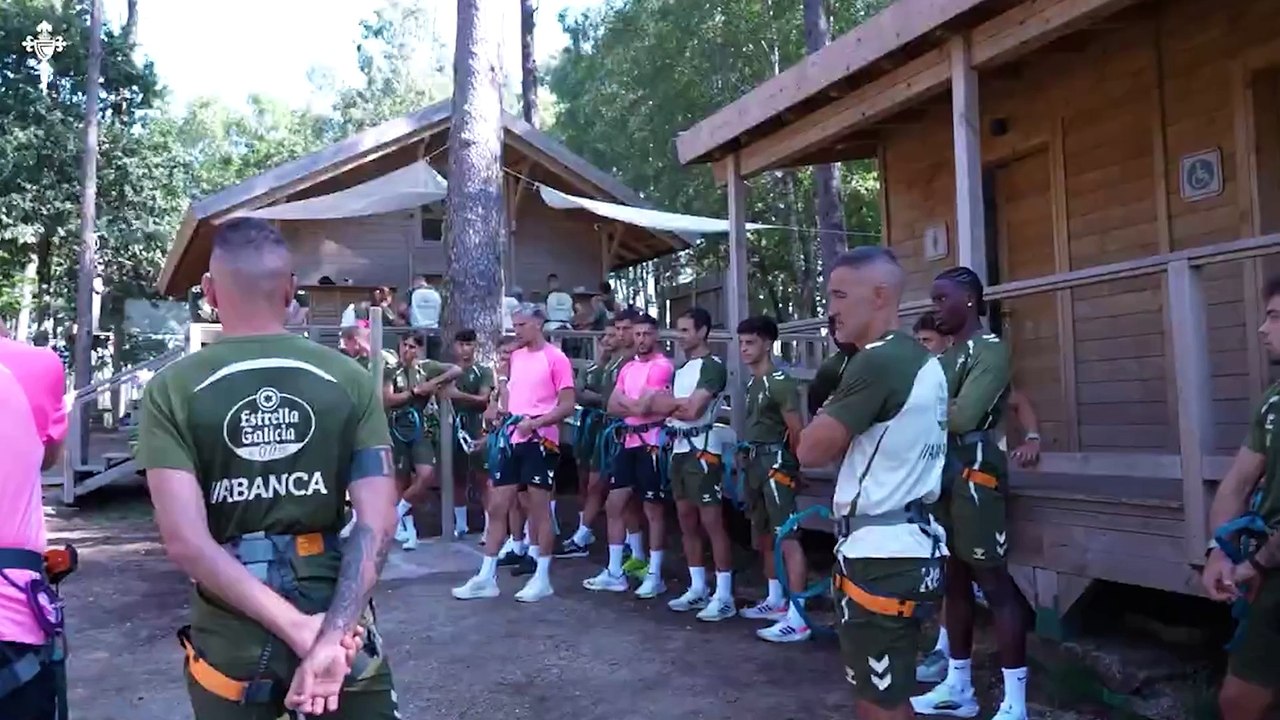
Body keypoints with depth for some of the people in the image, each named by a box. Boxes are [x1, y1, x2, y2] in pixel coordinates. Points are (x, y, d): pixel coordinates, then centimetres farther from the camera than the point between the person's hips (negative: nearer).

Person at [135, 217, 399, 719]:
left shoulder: (172, 390, -7)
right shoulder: (349, 379, -4)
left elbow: (187, 541, -16)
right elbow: (378, 524, -14)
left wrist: (301, 631, -17)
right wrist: (331, 635, -18)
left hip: (232, 643, 0)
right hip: (339, 620, 0)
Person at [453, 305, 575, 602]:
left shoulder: (556, 358, -7)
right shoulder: (516, 357, 15)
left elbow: (567, 406, -12)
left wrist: (535, 423, -21)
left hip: (541, 441, -7)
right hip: (513, 439, 7)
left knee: (540, 509, 0)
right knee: (496, 506, 7)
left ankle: (542, 579, 11)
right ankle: (486, 578, 14)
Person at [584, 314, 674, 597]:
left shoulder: (662, 366, -12)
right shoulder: (628, 367, 15)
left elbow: (642, 407, -20)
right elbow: (613, 406, 8)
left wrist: (623, 399, -1)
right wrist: (635, 404, -9)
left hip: (651, 442, -8)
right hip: (629, 440, 9)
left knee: (653, 510, 0)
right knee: (614, 504, 10)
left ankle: (654, 576, 10)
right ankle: (614, 573, 20)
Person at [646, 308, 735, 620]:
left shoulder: (713, 366, -9)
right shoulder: (681, 368, 18)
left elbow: (693, 410, -18)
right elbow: (659, 405, 12)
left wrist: (669, 403, -1)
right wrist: (679, 404, -9)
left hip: (702, 450, -9)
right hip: (678, 449, 9)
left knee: (711, 522, -7)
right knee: (686, 520, 11)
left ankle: (724, 596, -2)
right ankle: (698, 588, 20)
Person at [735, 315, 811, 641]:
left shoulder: (781, 382, -14)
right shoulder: (752, 383, 14)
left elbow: (796, 430, -15)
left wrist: (790, 463, -3)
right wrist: (746, 458, 15)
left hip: (776, 463, -10)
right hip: (755, 464, 10)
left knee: (787, 537, -12)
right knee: (763, 535, 18)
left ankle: (797, 618, -14)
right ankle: (776, 600, 31)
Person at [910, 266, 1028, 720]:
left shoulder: (990, 349, -9)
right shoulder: (946, 355, 18)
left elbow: (963, 416, -21)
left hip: (974, 474, -9)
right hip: (943, 473, 9)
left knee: (993, 581, -5)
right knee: (954, 580, 14)